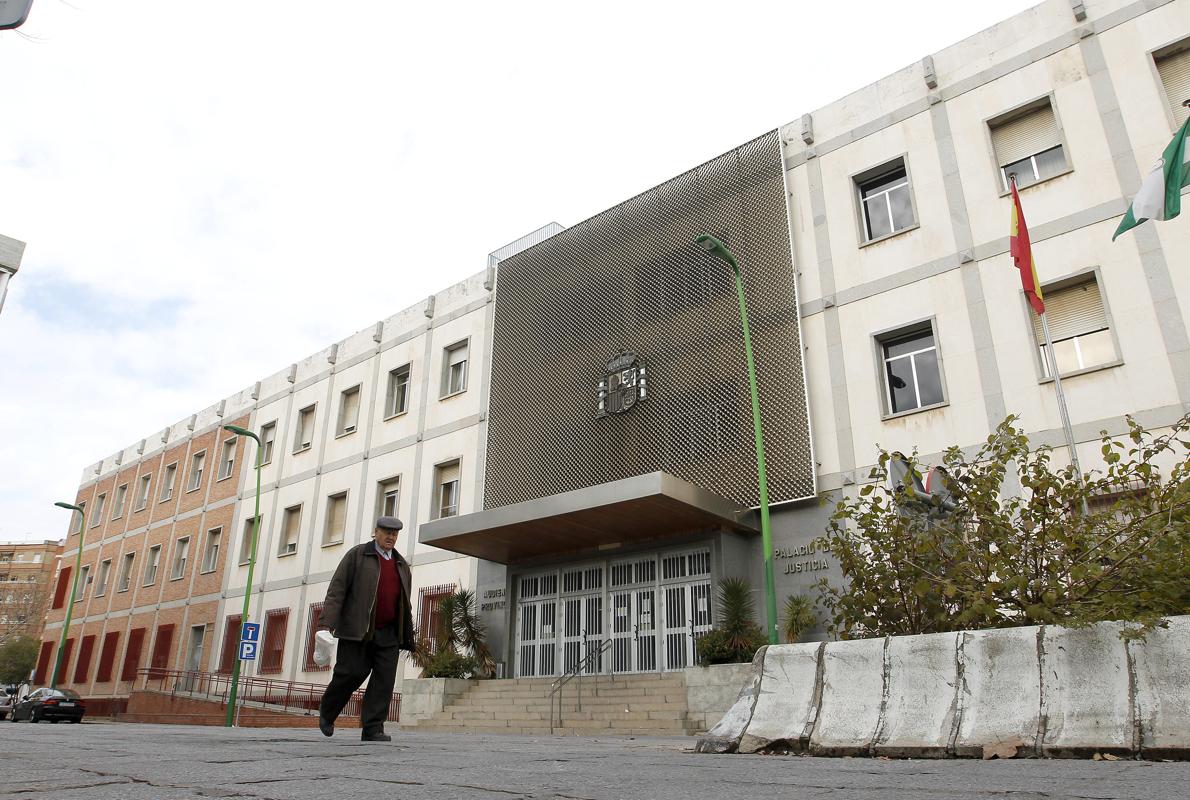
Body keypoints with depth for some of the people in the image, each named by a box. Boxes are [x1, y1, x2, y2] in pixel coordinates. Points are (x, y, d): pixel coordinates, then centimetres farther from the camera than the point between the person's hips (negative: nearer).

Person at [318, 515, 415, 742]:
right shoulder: (357, 555, 3)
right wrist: (327, 623, -14)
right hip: (358, 630, -4)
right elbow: (337, 589, -4)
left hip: (389, 634, 4)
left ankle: (373, 729, 0)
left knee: (384, 680, -4)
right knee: (351, 673, -4)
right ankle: (326, 711, 24)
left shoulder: (402, 565, 17)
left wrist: (408, 636, 15)